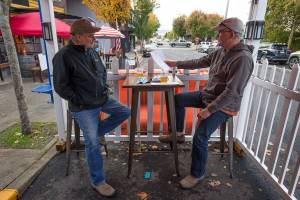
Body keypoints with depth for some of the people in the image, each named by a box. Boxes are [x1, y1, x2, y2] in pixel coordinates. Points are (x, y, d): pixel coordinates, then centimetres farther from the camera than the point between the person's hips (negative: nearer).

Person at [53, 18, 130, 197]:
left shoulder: (92, 52, 6)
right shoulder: (64, 56, -16)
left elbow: (103, 72, 21)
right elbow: (61, 86, -15)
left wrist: (105, 88, 7)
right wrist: (80, 101, -14)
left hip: (103, 99, 7)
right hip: (84, 108, -7)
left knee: (125, 112, 9)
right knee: (93, 144, -4)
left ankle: (95, 131, 20)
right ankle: (98, 181, 17)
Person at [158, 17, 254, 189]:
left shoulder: (243, 58, -25)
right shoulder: (222, 51, 3)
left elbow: (232, 92, -29)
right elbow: (201, 62, 14)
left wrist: (209, 109, -27)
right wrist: (177, 64, 13)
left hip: (223, 106, -9)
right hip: (208, 95, 9)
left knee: (200, 138, -16)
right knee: (178, 99, 9)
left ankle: (197, 174, 10)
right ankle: (178, 134, 22)